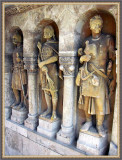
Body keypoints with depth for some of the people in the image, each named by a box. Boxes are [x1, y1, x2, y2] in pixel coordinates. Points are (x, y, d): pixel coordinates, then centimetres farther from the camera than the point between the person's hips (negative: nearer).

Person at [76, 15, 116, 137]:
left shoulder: (108, 39, 1)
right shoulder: (87, 41, 10)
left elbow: (113, 59, -2)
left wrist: (114, 79, -7)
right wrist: (82, 57, -2)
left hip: (101, 76, -3)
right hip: (87, 75, 3)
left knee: (100, 103, -1)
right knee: (86, 100, 10)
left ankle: (100, 125, 23)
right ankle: (88, 121, 32)